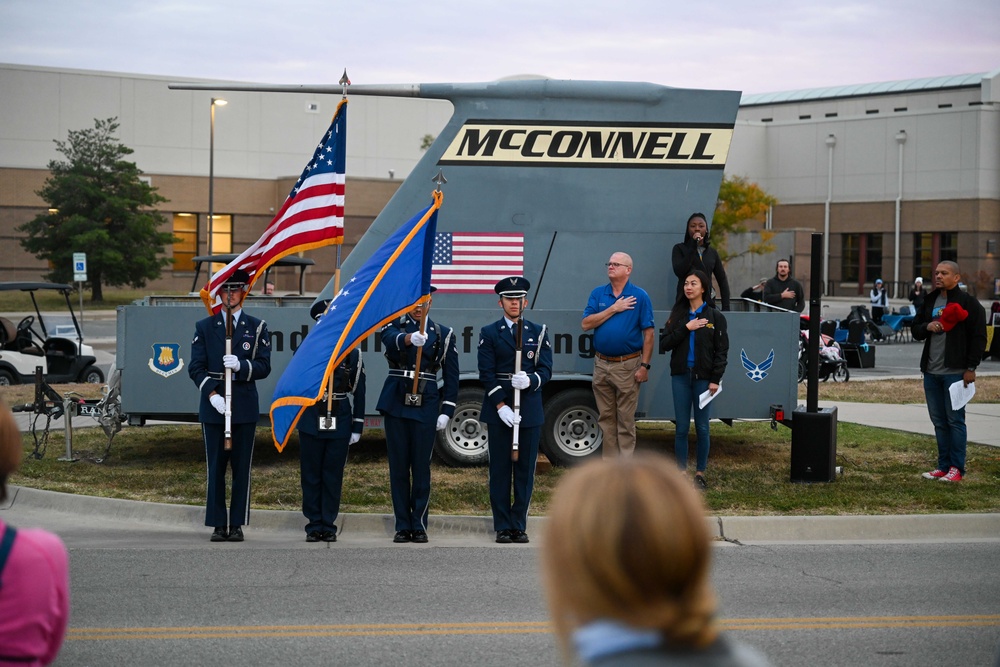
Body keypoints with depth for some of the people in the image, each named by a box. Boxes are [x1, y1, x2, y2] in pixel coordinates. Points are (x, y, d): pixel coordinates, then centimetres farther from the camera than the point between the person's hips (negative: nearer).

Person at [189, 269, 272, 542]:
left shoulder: (257, 327, 8)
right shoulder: (204, 327, 9)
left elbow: (264, 366, 2)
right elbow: (196, 367, 2)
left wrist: (241, 366, -18)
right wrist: (211, 394, -12)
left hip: (245, 407, 0)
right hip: (213, 407, 0)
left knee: (242, 468, 1)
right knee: (215, 467, 1)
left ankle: (237, 524, 7)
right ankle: (218, 524, 6)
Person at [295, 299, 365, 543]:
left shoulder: (352, 352, 5)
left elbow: (359, 392, 7)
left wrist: (357, 426, 3)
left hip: (340, 421, 0)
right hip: (311, 419, 0)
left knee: (333, 475, 3)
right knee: (311, 474, 3)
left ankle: (329, 526, 11)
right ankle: (314, 525, 11)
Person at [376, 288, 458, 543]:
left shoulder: (443, 334, 8)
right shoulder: (394, 326, 6)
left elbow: (451, 376, 7)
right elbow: (390, 339, -21)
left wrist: (447, 411, -1)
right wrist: (410, 338, -42)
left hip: (426, 407, 0)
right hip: (396, 404, 0)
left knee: (421, 467, 0)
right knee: (398, 466, 4)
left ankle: (419, 526, 8)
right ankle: (402, 526, 10)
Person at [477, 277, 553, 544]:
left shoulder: (538, 332, 10)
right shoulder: (489, 333, 5)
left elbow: (546, 369, 4)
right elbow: (486, 374, -2)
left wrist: (530, 380, -19)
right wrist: (501, 406, -12)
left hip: (530, 410, 2)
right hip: (498, 410, -1)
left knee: (525, 470, 3)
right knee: (500, 470, 1)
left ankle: (519, 525, 10)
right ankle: (503, 527, 7)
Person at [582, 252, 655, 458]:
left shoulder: (640, 296, -3)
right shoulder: (598, 294, 7)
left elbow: (648, 333, -5)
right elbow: (586, 324, -3)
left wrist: (645, 365, -11)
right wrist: (613, 309, -11)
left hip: (627, 365, -4)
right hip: (602, 364, 4)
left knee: (626, 420, -1)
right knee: (606, 418, 9)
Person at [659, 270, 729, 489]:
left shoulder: (715, 317, 1)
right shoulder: (677, 315, 8)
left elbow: (721, 350, -1)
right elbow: (664, 344, 0)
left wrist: (715, 379, -9)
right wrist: (686, 328, -11)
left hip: (704, 377, -2)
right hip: (681, 376, 2)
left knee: (702, 427, 2)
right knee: (682, 427, 3)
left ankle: (700, 472, 11)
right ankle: (681, 471, 11)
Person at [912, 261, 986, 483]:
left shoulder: (969, 303, -6)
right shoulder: (929, 302, 14)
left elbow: (978, 337, -8)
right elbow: (914, 329, 19)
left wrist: (971, 368, -13)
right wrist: (927, 327, -4)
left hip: (955, 372, -7)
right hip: (931, 372, 7)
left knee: (955, 420, -4)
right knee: (939, 421, 10)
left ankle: (957, 468, 1)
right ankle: (943, 466, 17)